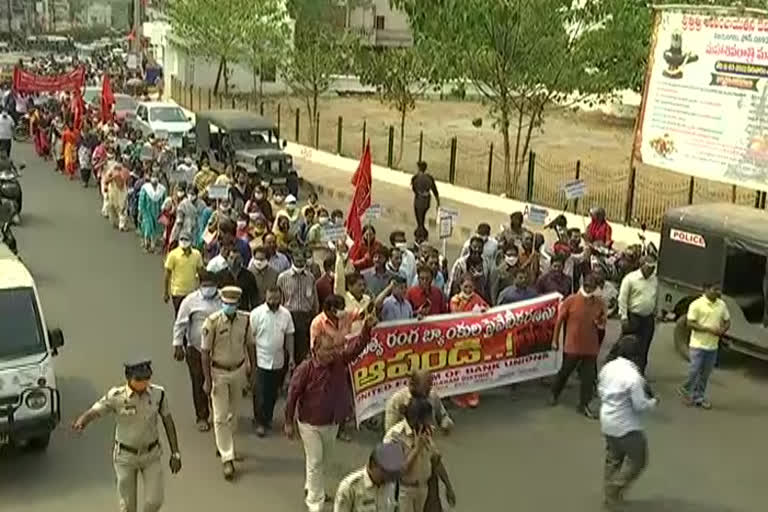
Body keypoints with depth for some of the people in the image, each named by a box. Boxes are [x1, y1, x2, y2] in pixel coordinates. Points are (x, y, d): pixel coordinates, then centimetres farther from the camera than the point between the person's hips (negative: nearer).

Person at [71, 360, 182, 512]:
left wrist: (175, 453, -3)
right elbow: (92, 413, -29)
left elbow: (168, 422, -5)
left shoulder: (158, 393, -15)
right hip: (125, 455, -1)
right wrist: (80, 423, -54)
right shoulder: (116, 397, -21)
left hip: (151, 454, 1)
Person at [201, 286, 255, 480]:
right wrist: (207, 380, -13)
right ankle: (227, 458, 2)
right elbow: (205, 352, -13)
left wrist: (252, 369, 9)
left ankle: (226, 445, 40)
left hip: (238, 371, 4)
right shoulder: (213, 321, -18)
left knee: (232, 413, 18)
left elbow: (249, 345, 6)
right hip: (218, 372, -4)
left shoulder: (245, 320, -8)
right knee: (220, 417, -3)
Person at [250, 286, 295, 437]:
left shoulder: (286, 314, 0)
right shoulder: (257, 313, -11)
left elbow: (289, 336, 8)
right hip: (261, 361, -4)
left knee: (273, 393, 15)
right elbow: (250, 337, -8)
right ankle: (260, 422, 15)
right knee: (260, 394, 1)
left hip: (278, 361, 4)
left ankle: (267, 418, 32)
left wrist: (291, 356, 9)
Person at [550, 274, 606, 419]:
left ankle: (584, 405, 16)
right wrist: (555, 339, -1)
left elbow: (602, 323, 11)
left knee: (589, 377, 5)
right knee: (565, 371, 13)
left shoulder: (599, 304, -2)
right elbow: (560, 320, -4)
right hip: (572, 345, -2)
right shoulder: (571, 301, -11)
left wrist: (601, 323, -14)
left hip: (591, 346, 2)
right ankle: (554, 394, 37)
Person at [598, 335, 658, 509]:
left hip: (607, 421, 8)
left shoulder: (607, 367, -2)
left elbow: (600, 390, 9)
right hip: (626, 426, -8)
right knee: (638, 459, 12)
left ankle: (610, 494, 34)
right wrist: (653, 402, -3)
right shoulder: (633, 376, -25)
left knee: (613, 458, 23)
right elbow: (640, 405, -21)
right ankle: (615, 490, 13)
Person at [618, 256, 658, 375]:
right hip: (633, 317, -5)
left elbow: (655, 299, 16)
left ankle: (640, 373, 14)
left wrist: (654, 315, 14)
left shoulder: (654, 280, 8)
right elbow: (622, 299, -10)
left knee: (644, 348, 6)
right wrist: (624, 317, -13)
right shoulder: (631, 278, -9)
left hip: (648, 318, 5)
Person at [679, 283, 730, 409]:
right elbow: (690, 323, -14)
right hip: (698, 345, -5)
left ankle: (699, 397, 24)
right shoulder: (697, 304, -13)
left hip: (713, 346, 5)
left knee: (705, 373, 11)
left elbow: (727, 321, 13)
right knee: (694, 370, -1)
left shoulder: (722, 305, 4)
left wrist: (723, 330, -9)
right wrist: (708, 329, -21)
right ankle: (686, 390, 23)